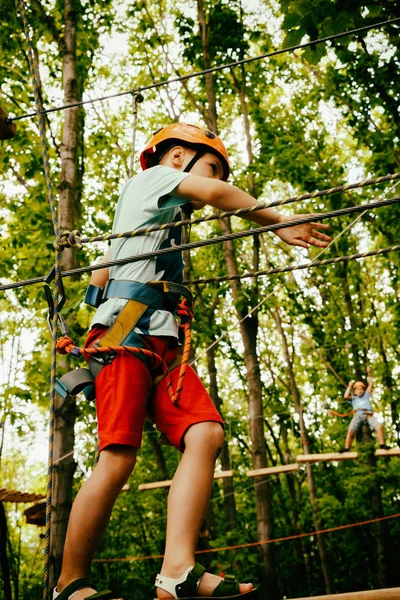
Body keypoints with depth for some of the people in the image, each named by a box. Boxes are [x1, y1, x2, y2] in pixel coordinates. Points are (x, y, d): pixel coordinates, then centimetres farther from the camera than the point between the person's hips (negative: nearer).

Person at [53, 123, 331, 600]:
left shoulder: (167, 223, 35)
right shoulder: (148, 179, 13)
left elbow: (98, 278, 35)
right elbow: (215, 194, -6)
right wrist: (279, 223, 0)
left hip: (161, 342, 8)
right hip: (125, 330, -8)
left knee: (206, 434, -15)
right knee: (118, 458, -15)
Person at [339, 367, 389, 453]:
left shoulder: (366, 395, 29)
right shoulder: (353, 398, 26)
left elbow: (371, 384, 27)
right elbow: (346, 396, 8)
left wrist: (369, 374, 28)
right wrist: (349, 386, 19)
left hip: (368, 415, 1)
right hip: (357, 416, -1)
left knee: (379, 426, -22)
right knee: (350, 431, -20)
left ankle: (382, 444, -16)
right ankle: (347, 448, -17)